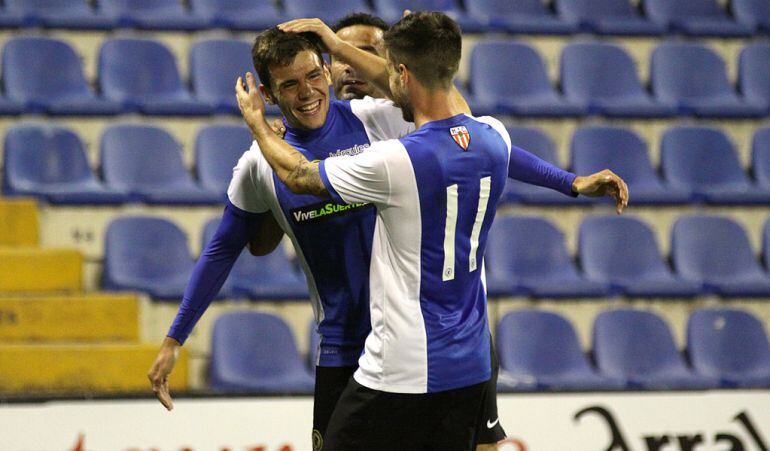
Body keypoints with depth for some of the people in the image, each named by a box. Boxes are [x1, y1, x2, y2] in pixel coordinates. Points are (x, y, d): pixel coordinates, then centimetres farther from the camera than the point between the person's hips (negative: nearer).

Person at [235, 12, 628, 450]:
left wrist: (257, 122, 19)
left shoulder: (396, 162, -19)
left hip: (402, 373, -7)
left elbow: (298, 175, -1)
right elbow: (432, 89, 21)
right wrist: (340, 47, 30)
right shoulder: (494, 139, 1)